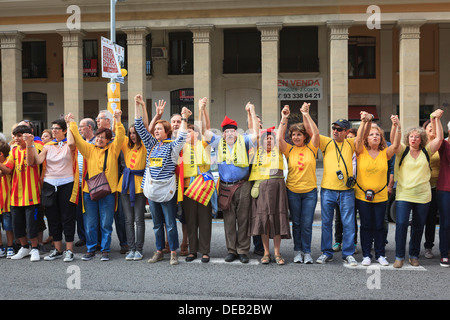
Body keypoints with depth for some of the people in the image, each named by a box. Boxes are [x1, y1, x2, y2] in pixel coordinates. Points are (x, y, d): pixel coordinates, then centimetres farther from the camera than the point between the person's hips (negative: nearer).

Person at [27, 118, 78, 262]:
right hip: (49, 184, 5)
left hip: (66, 184, -4)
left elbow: (71, 143, -24)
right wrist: (30, 145, -10)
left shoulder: (69, 145, 2)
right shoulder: (48, 146, 12)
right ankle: (57, 250, 20)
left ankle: (69, 250, 6)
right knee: (53, 218, 9)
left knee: (67, 218, -2)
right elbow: (37, 161, -3)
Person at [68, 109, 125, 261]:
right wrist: (72, 123, 1)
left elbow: (120, 136, -6)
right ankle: (91, 249, 20)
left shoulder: (113, 149, 5)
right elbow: (77, 139, 6)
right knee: (90, 223, 8)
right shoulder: (89, 149, 11)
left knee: (106, 223, 3)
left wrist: (118, 120, -16)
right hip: (90, 190, 2)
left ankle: (105, 250, 15)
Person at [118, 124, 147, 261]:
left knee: (139, 219, -2)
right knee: (128, 219, 5)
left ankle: (139, 249, 6)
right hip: (126, 184, 4)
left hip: (139, 184, -4)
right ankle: (131, 249, 11)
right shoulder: (126, 144, 13)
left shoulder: (144, 146, 0)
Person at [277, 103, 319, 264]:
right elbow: (279, 138, -12)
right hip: (293, 191, 1)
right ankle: (297, 251, 21)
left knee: (307, 224, 2)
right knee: (296, 223, 10)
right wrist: (284, 119, -13)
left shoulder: (311, 148, 2)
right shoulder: (289, 149, 2)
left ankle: (306, 252, 13)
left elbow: (316, 133, -12)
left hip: (310, 191, -1)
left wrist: (306, 115, -14)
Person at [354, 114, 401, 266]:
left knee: (379, 226, 8)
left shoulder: (385, 153, 3)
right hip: (362, 195, -1)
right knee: (366, 226, 6)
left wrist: (397, 127, -25)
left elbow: (396, 145, -14)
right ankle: (366, 255, 16)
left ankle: (380, 255, 20)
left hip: (381, 196, 1)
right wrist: (364, 122, -26)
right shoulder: (361, 152, -2)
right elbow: (358, 139, -18)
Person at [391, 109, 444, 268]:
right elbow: (393, 140, -13)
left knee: (418, 227, 9)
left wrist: (437, 119, -9)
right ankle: (399, 256, 0)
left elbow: (439, 138, -3)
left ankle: (414, 255, 23)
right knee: (401, 224, -11)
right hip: (403, 194, -2)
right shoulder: (403, 151, 4)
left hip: (422, 195, 2)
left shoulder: (426, 151, 7)